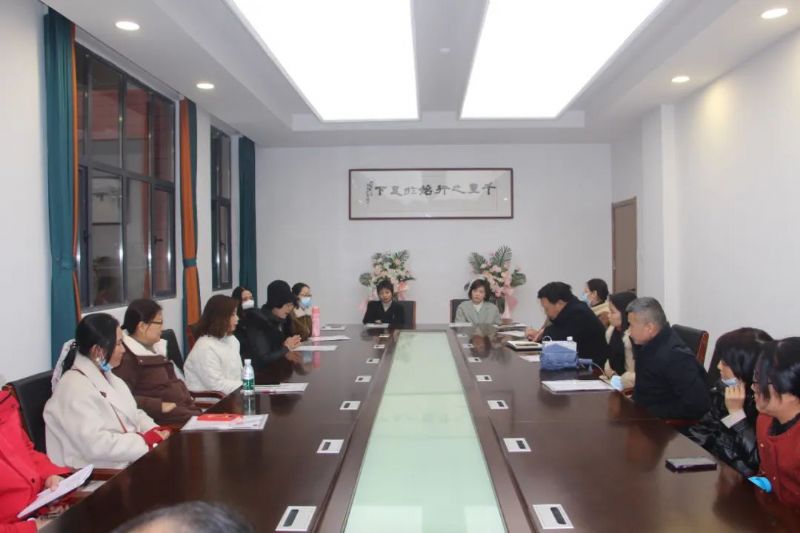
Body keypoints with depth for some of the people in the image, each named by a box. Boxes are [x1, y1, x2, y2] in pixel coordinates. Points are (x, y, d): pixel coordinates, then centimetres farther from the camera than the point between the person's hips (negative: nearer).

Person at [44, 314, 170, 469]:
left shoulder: (107, 376, 12)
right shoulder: (75, 388, -17)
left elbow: (133, 415, 16)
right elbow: (95, 445, -25)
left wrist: (155, 432, -4)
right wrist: (148, 441, -19)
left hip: (128, 463, 8)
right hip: (95, 476, -8)